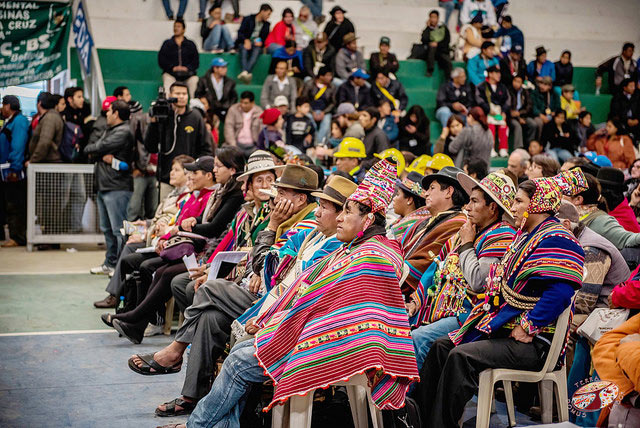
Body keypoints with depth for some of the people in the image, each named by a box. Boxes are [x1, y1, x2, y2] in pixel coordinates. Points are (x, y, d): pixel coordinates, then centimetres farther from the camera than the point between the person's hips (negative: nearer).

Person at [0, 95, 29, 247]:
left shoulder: (19, 121, -11)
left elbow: (18, 146, -19)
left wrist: (14, 169, -24)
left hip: (15, 173, -10)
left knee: (15, 206, -7)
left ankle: (18, 238, -4)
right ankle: (14, 236, 17)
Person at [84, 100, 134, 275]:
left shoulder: (123, 132, -11)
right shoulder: (109, 130, 20)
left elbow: (100, 148, -16)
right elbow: (93, 153, 11)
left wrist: (88, 148, 7)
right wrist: (103, 157, -10)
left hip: (117, 188, -10)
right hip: (103, 187, 10)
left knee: (118, 229, -9)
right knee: (107, 228, 16)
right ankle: (110, 262, 25)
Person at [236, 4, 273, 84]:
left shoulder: (267, 24, 20)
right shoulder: (248, 19, 10)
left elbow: (266, 38, 17)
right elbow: (240, 32, 1)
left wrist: (261, 43, -7)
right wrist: (246, 40, -18)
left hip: (256, 45, 1)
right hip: (245, 43, -1)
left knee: (257, 50, -36)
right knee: (244, 49, -37)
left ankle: (245, 73, -57)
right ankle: (246, 73, -60)